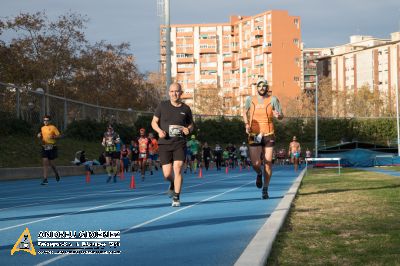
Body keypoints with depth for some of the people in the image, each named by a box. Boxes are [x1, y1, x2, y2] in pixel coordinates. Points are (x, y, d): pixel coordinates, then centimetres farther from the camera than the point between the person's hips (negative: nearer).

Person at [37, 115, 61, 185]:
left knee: (51, 163, 4)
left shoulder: (53, 127, -3)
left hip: (51, 147, -4)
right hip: (44, 147, 4)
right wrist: (39, 136, 2)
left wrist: (53, 137, -21)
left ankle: (56, 173, 35)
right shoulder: (42, 128, 12)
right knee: (45, 162, -5)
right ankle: (45, 179, -7)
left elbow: (59, 135, -4)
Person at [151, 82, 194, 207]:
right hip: (164, 144, 0)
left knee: (177, 169, -15)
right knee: (167, 174, 0)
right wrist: (159, 131, -13)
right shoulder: (162, 106, 2)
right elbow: (154, 122, 7)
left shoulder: (186, 109, 4)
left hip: (180, 143, 0)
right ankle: (173, 185, 36)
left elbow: (191, 124, 17)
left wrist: (188, 129, -6)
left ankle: (176, 198, -5)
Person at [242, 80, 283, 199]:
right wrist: (247, 124, 4)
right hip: (254, 135, 1)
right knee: (255, 164, -8)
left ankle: (265, 190, 11)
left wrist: (278, 115, -24)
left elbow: (281, 115, 1)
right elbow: (245, 112, 20)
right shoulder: (250, 99, 4)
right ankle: (259, 174, 30)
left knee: (268, 162, -2)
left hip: (268, 135, -1)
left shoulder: (273, 99, -1)